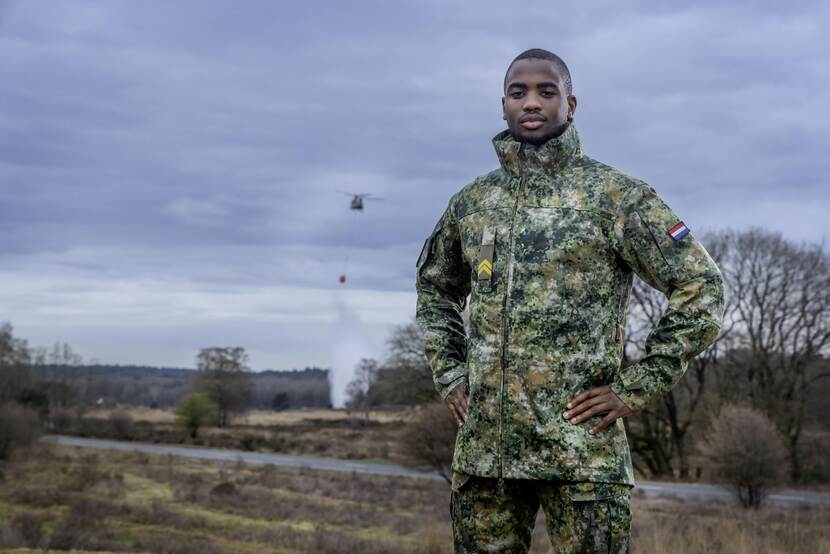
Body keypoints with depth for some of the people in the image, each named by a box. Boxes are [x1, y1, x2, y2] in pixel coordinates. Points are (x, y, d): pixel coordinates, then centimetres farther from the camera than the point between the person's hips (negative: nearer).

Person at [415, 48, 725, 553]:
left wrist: (634, 389, -8)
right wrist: (450, 375, 15)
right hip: (483, 448, 5)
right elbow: (435, 289, 29)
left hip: (582, 448, -4)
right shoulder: (472, 202, 12)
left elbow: (701, 290, -4)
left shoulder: (616, 196, -3)